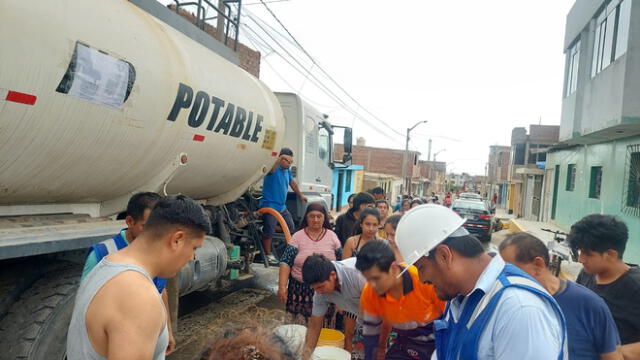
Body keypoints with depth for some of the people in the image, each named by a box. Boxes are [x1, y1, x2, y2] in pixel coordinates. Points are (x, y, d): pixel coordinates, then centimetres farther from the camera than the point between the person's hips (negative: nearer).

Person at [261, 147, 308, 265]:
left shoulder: (287, 170, 11)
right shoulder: (274, 168, -13)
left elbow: (292, 182, 27)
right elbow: (270, 168, -38)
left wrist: (300, 195, 35)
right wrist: (281, 158, -53)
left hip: (282, 206, 9)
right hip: (270, 206, -9)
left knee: (290, 227, 15)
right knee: (268, 232, -5)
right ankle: (268, 255, 8)